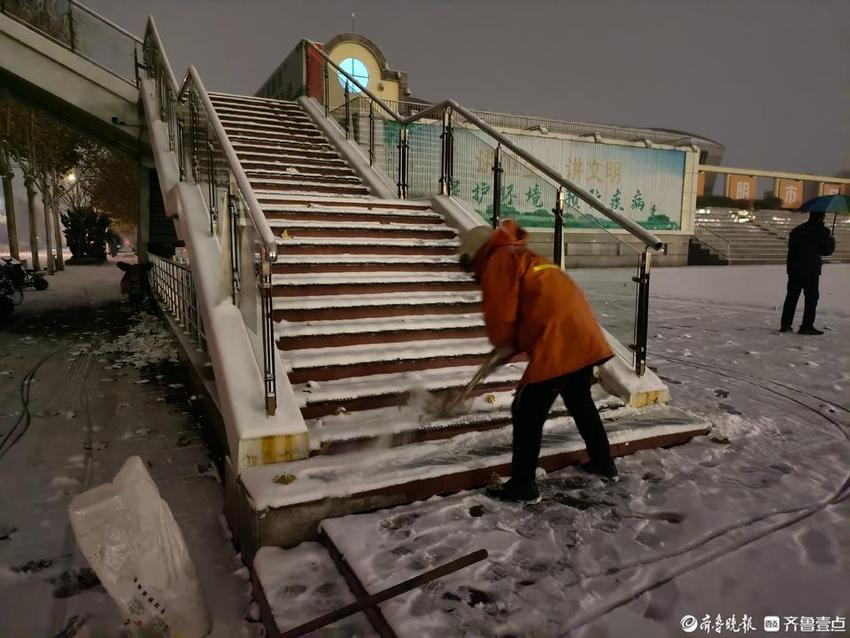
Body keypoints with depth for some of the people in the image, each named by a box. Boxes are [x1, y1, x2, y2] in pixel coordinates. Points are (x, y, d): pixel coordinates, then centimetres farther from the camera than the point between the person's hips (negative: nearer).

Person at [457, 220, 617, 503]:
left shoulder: (498, 261, -3)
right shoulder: (520, 255, 26)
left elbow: (500, 313, -10)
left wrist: (504, 345, 9)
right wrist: (511, 346, 23)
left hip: (556, 343, -10)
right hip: (582, 333, 10)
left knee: (527, 413, 0)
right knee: (580, 402, 26)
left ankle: (522, 484, 7)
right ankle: (603, 462, 40)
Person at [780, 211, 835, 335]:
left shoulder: (797, 230, 12)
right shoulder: (822, 231, -6)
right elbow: (827, 250, -4)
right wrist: (832, 241, 14)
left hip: (793, 268, 6)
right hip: (811, 270, -6)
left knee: (791, 296, 11)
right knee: (811, 297, 2)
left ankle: (785, 324, 12)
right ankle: (807, 326, -1)